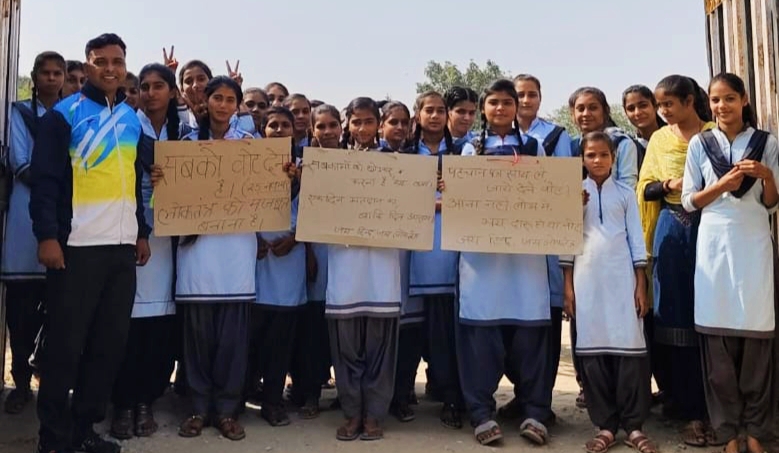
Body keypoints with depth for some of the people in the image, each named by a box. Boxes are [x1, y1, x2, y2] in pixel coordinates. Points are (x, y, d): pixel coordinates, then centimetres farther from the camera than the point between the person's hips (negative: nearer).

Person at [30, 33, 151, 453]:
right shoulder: (64, 114, -2)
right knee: (65, 343, 2)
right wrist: (48, 236, -15)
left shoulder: (133, 119, 14)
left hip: (123, 245, 5)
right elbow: (44, 178, -7)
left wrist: (142, 232, 14)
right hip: (77, 245, -5)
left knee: (110, 341, 9)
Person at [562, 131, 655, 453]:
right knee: (592, 349, 1)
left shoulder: (625, 193, 9)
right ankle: (605, 426, 9)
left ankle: (634, 426, 6)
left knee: (629, 346, -4)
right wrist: (568, 286, 1)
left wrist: (641, 284, 0)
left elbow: (636, 239, 7)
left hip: (621, 277, 0)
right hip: (587, 279, 1)